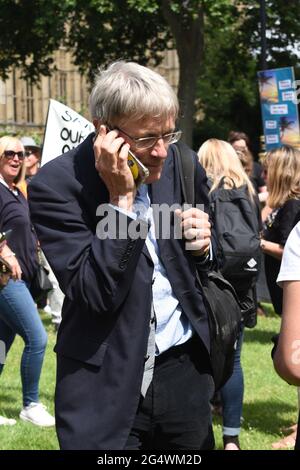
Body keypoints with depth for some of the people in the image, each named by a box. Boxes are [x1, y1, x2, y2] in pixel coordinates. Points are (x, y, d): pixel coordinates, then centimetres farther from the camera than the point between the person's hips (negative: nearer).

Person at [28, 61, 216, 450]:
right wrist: (121, 197, -24)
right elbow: (95, 296, -20)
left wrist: (202, 245, -8)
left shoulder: (182, 165, 0)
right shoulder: (55, 185, -14)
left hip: (186, 370, 4)